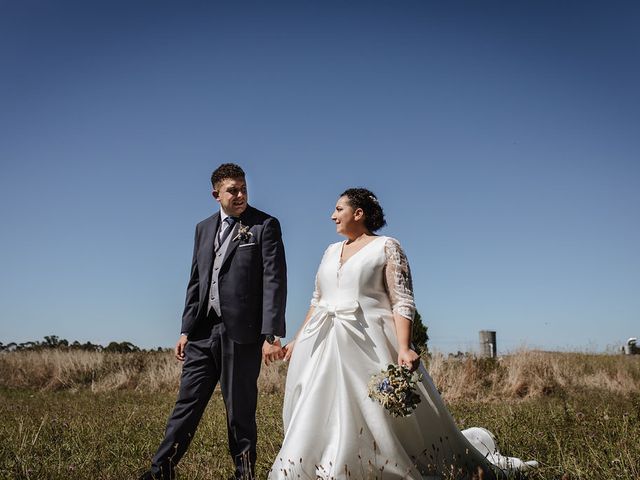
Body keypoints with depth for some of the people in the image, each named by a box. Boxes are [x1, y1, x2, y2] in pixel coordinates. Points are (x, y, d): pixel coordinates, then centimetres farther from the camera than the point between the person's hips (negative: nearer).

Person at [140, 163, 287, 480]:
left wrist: (271, 335, -16)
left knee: (240, 411, 6)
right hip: (203, 332, 5)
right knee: (187, 404, 9)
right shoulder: (204, 228, 15)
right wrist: (186, 330, 12)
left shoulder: (265, 225, -3)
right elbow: (195, 283, 17)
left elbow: (274, 282, -10)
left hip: (241, 333, -5)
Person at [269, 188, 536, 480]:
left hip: (368, 348, -6)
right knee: (317, 424, 6)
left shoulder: (386, 247, -1)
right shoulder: (331, 251, 17)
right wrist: (298, 340, 18)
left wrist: (404, 348, -23)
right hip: (323, 349, 6)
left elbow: (402, 302, -10)